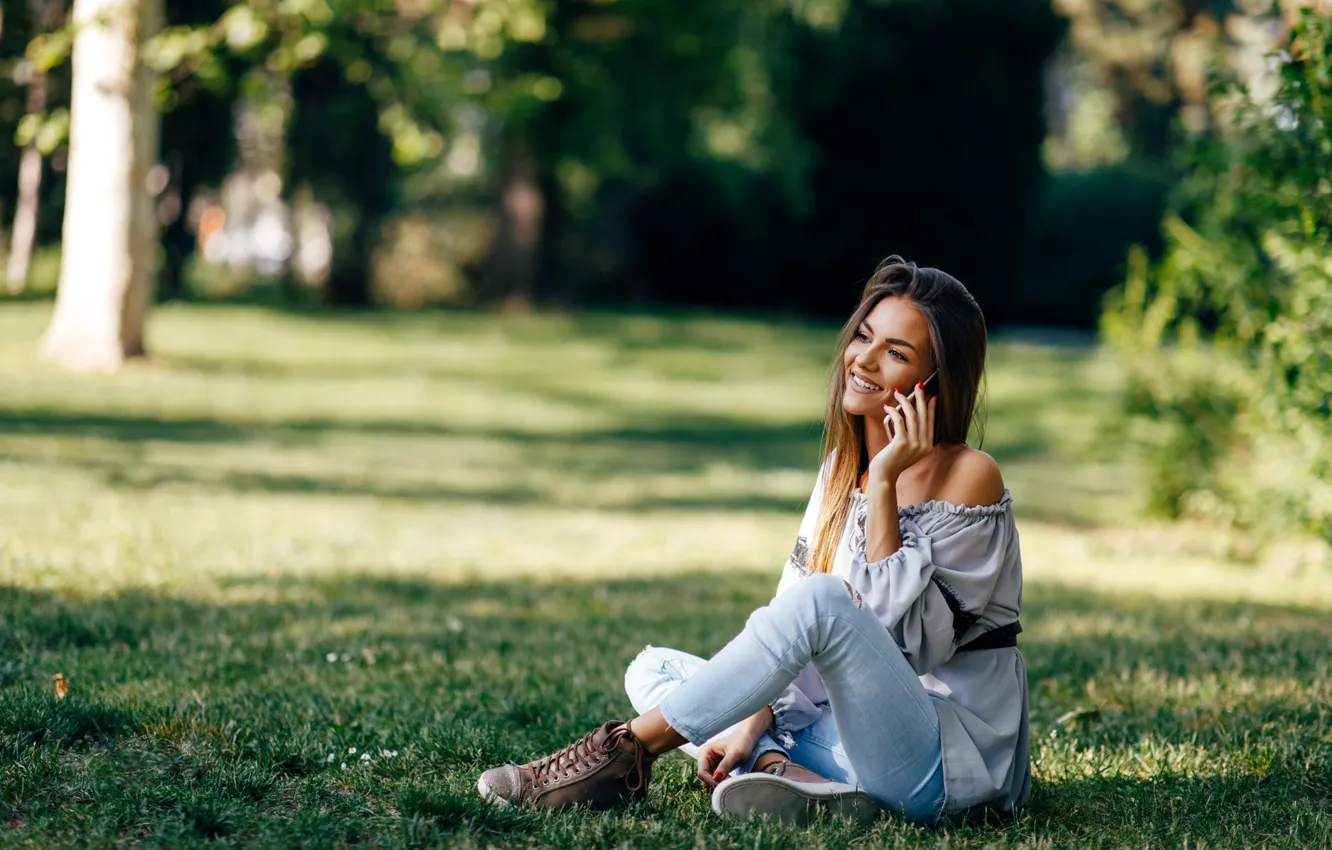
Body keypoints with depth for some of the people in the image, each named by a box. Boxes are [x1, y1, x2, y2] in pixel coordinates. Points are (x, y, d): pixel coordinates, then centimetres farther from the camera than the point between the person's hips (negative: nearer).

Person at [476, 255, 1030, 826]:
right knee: (653, 669, 2)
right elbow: (791, 626, 7)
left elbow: (903, 634, -18)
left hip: (957, 764, -8)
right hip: (850, 733, 8)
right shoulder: (843, 464, 11)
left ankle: (628, 752, -20)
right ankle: (795, 781, -26)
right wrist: (751, 725, -8)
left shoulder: (970, 478, -10)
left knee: (823, 601, -31)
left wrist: (885, 482, -19)